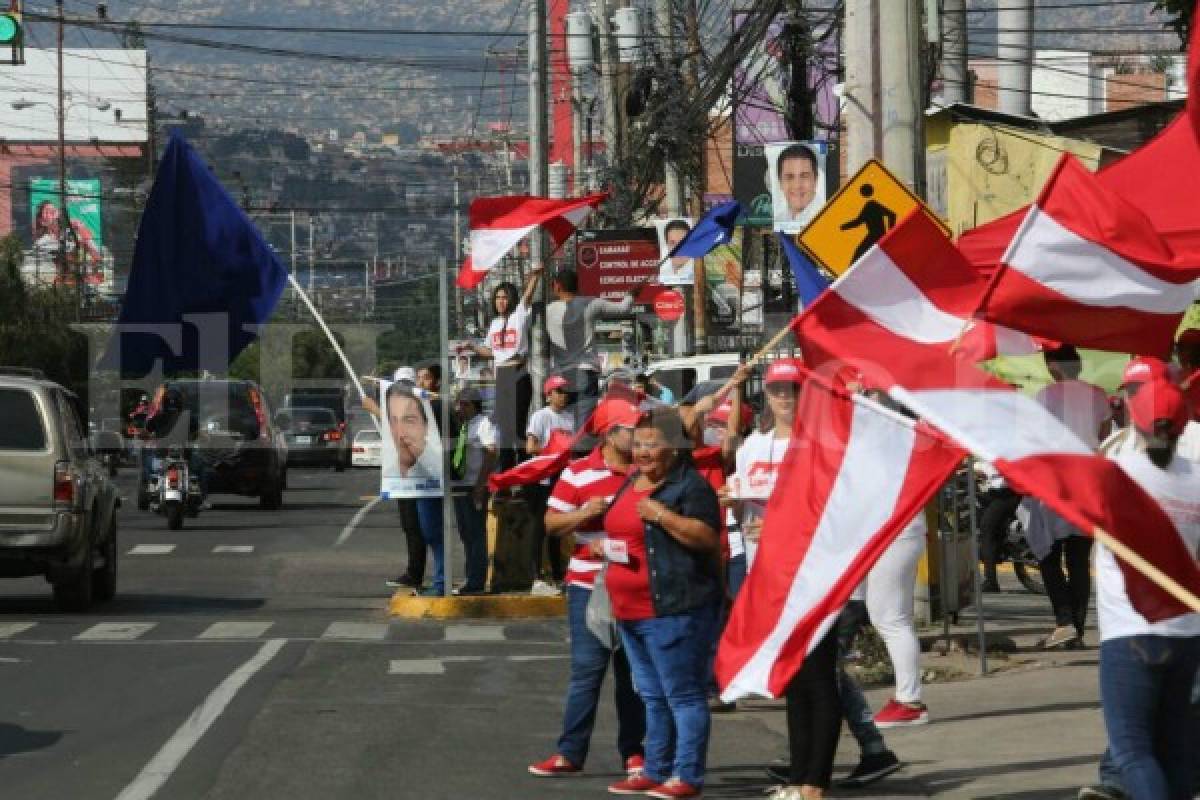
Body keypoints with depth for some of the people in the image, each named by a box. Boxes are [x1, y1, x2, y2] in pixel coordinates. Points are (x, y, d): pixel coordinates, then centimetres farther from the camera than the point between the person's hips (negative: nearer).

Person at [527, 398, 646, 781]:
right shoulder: (578, 473, -1)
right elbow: (552, 524, 0)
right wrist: (584, 513, -17)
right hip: (590, 585, -2)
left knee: (633, 671, 7)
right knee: (587, 669, -4)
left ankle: (633, 751, 14)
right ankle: (570, 752, 1)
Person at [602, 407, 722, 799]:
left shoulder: (690, 485, -9)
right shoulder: (632, 483, 18)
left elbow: (708, 537, -20)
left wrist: (662, 514, -22)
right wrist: (608, 546, 12)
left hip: (673, 609, -9)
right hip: (631, 612, 9)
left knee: (683, 696, -6)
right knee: (653, 697, 16)